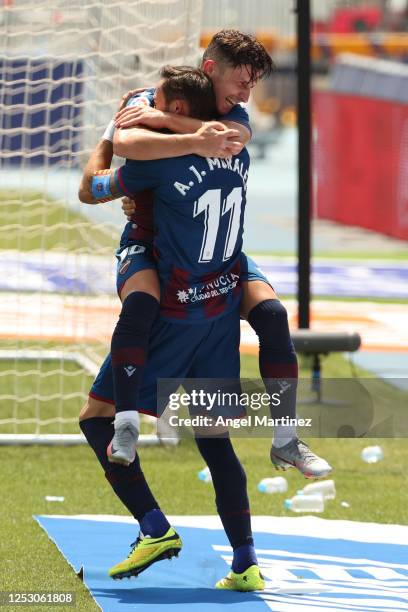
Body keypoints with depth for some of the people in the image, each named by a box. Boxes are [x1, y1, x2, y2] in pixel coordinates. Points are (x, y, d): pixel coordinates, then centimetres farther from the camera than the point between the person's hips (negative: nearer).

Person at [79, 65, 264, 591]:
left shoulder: (161, 162, -15)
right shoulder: (236, 154, 3)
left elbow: (89, 189, 1)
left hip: (174, 313, -7)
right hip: (224, 310, 7)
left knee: (98, 417, 1)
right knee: (213, 438, 11)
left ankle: (155, 529, -9)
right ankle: (246, 563, 5)